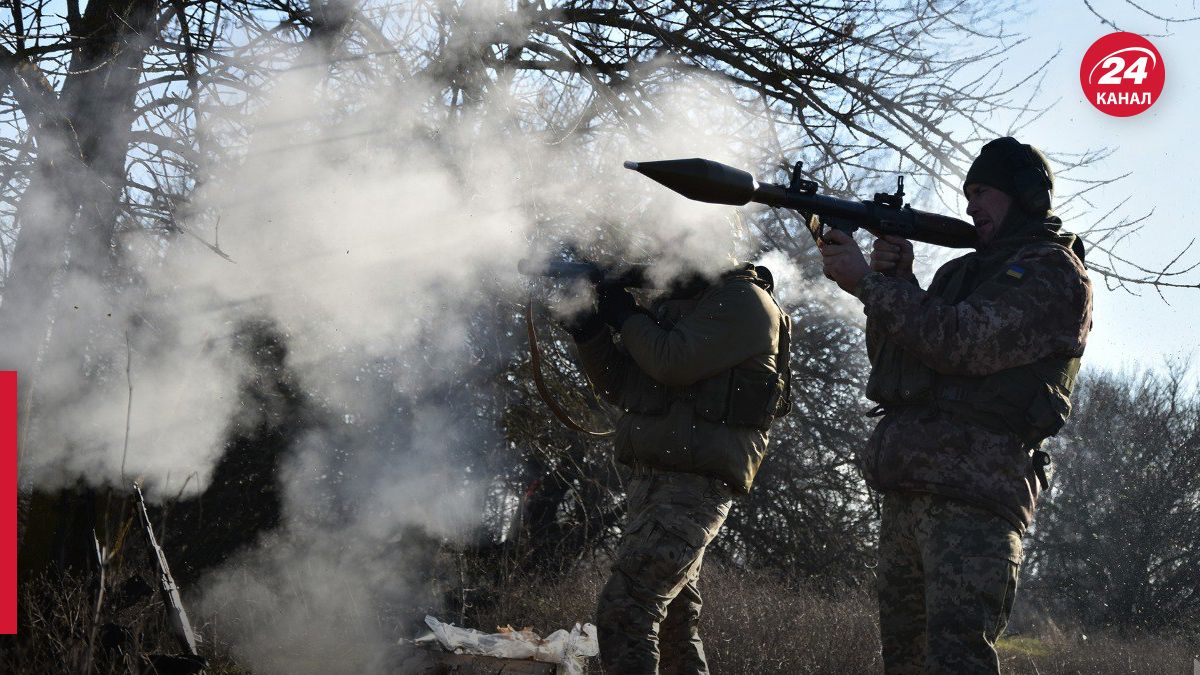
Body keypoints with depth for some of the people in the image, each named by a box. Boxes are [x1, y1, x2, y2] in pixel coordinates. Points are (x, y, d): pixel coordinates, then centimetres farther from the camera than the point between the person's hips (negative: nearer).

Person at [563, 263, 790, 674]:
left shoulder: (742, 300, -5)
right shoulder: (676, 305, 22)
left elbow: (675, 362, -18)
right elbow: (621, 387, 21)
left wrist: (625, 315, -3)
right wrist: (588, 328, 7)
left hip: (693, 485, -10)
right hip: (649, 481, 10)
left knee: (622, 612, -20)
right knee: (675, 621, 13)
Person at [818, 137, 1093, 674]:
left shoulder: (1054, 273, -2)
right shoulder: (964, 270, 25)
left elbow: (962, 342, -16)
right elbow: (887, 353, 21)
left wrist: (867, 282, -13)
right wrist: (893, 281, 4)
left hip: (974, 494, -9)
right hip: (907, 490, 9)